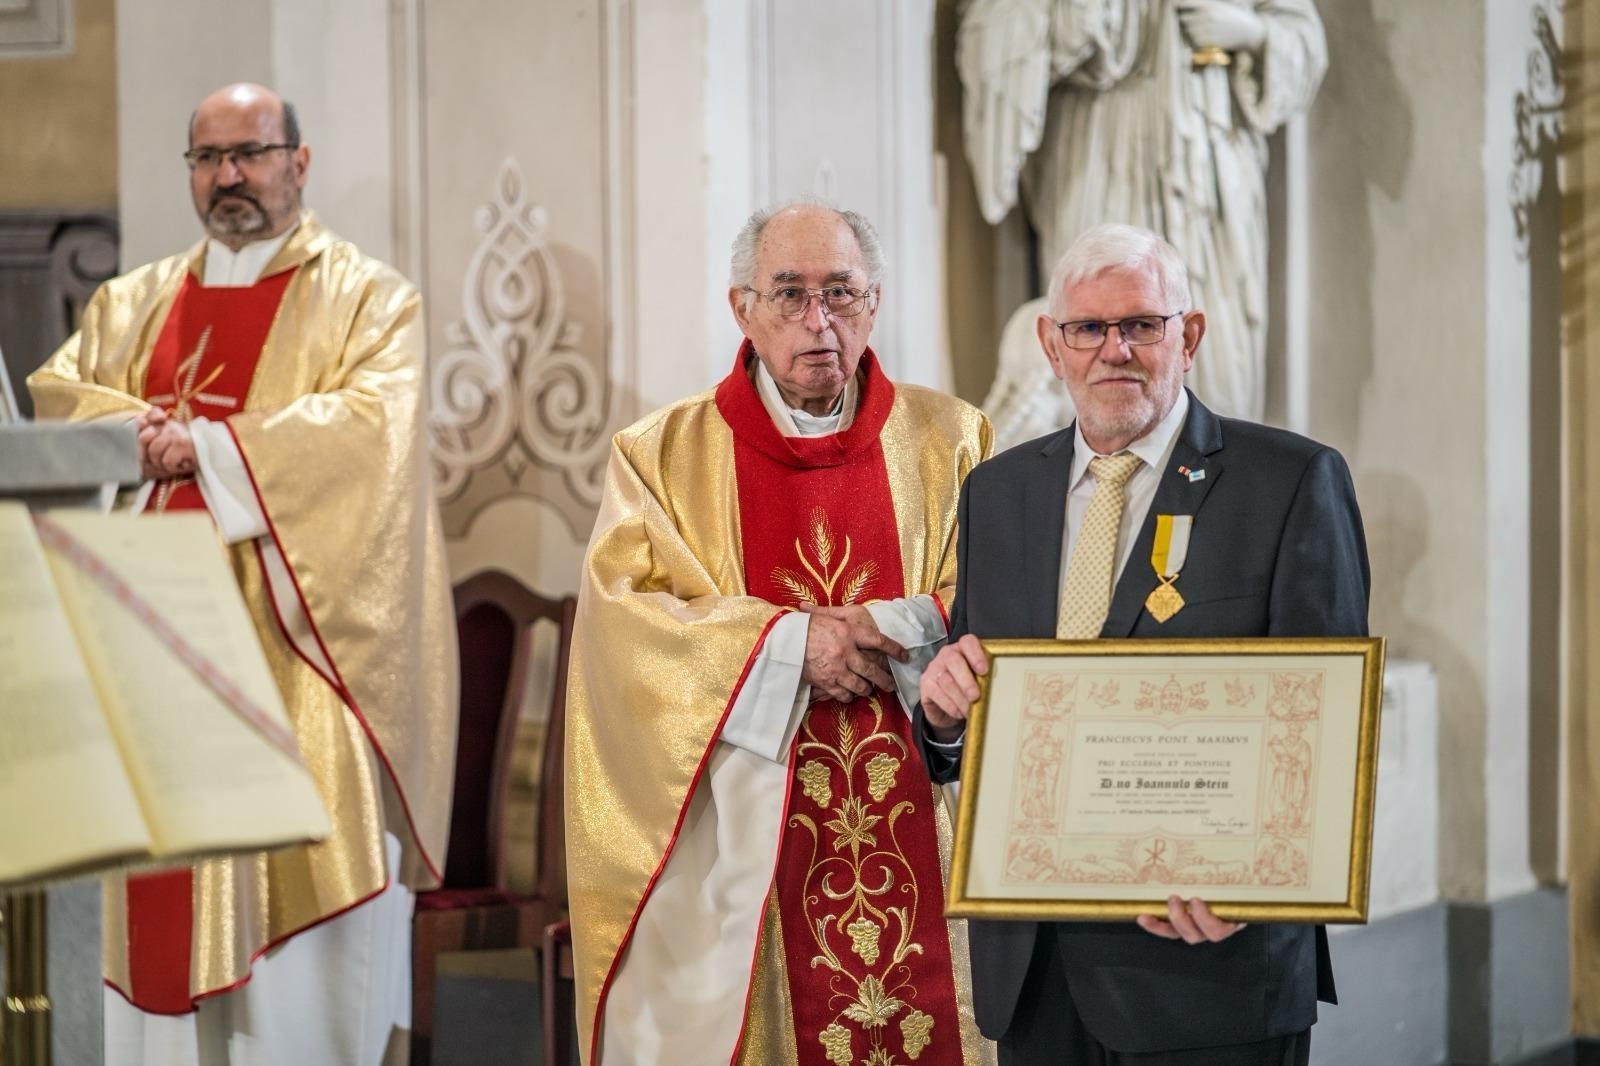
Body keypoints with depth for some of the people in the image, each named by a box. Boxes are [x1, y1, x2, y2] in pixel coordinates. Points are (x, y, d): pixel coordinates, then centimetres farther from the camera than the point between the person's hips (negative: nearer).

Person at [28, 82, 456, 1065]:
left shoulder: (367, 299, 2)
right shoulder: (138, 302, 19)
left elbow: (371, 421, -13)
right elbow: (56, 392, 11)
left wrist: (213, 446, -16)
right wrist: (133, 426, -10)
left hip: (294, 645, -5)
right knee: (167, 901, 3)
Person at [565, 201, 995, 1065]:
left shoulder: (948, 443, 9)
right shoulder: (663, 455, 6)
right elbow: (625, 613, -5)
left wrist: (889, 629, -15)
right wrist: (788, 643, -15)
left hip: (911, 834, 1)